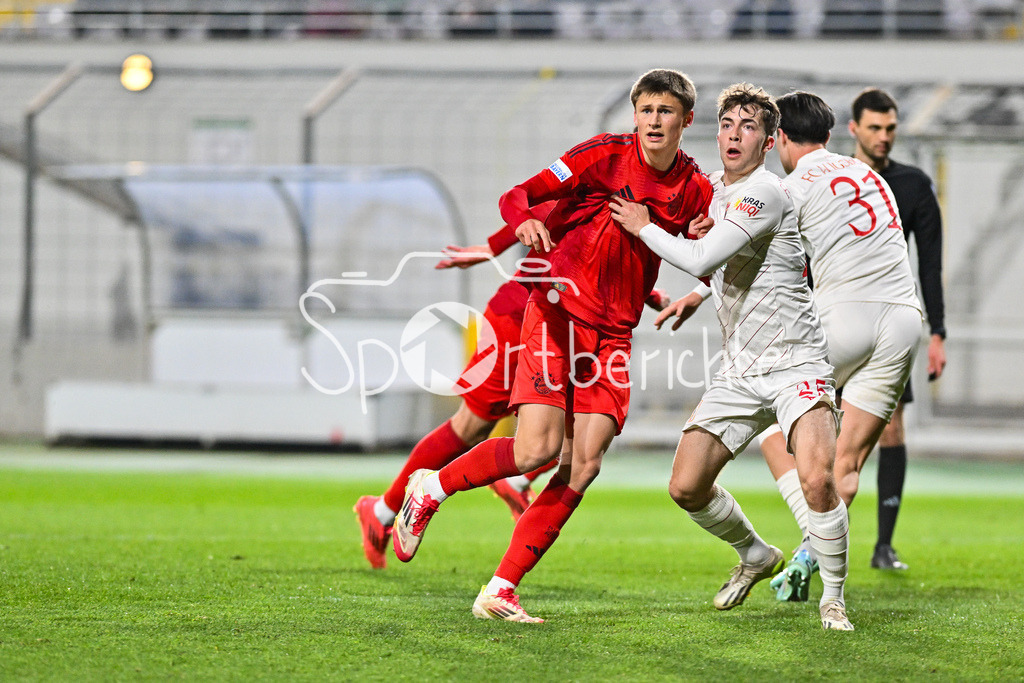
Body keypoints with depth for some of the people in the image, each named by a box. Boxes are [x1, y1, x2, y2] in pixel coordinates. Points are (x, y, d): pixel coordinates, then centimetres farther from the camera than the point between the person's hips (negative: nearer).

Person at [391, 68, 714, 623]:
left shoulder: (695, 190, 5)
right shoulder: (606, 155, -7)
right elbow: (516, 196, -8)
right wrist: (525, 220, -31)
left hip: (613, 331, 4)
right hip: (559, 310, -4)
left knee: (586, 462, -9)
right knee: (536, 449, -17)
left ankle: (501, 591, -6)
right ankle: (430, 488, 10)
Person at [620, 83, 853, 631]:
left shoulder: (764, 192, -17)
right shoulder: (715, 185, 11)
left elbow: (700, 260, -26)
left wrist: (643, 227, -11)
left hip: (795, 362, -8)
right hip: (738, 372, 8)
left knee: (816, 478, -27)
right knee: (686, 487, 0)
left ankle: (833, 597, -7)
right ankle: (755, 555, 28)